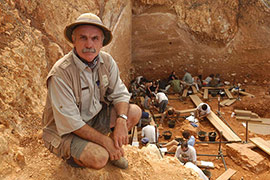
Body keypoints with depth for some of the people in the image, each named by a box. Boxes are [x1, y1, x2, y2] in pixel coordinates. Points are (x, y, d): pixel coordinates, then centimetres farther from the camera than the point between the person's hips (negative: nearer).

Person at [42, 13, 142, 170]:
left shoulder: (107, 61, -9)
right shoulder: (61, 72, -28)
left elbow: (119, 93, -3)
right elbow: (70, 122, -27)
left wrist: (121, 121, -24)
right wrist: (105, 141, -24)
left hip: (94, 118, 6)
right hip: (64, 131, -6)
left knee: (135, 111, -9)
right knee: (99, 158, -30)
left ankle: (114, 150, 15)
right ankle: (71, 155, 6)